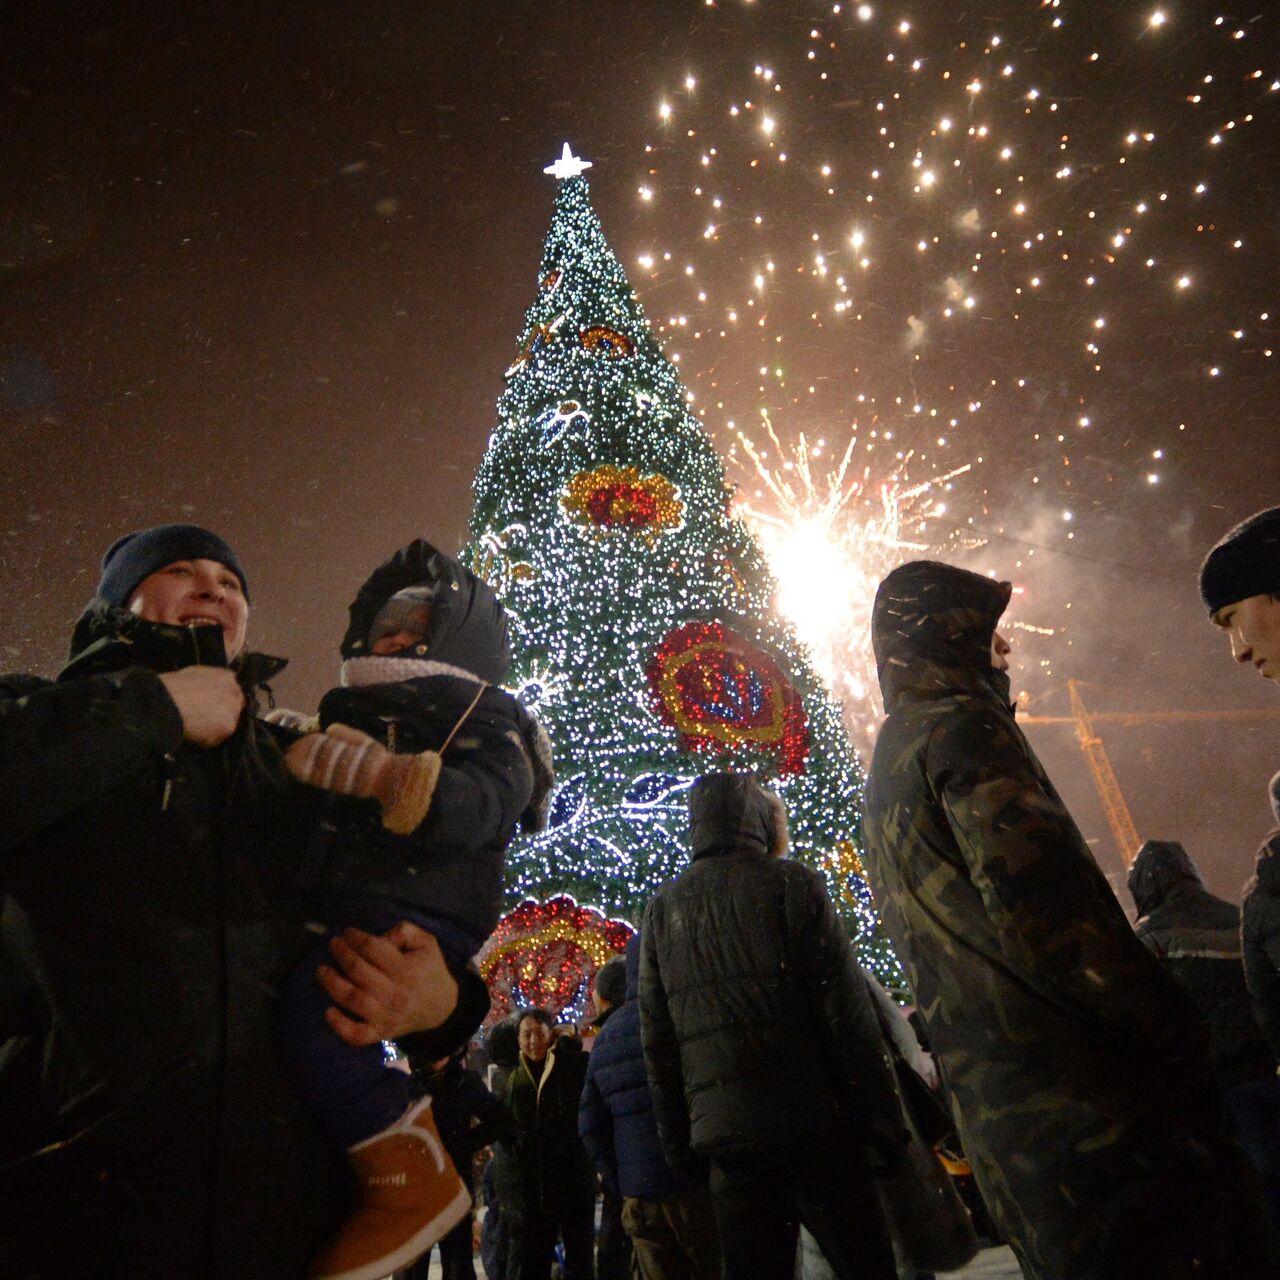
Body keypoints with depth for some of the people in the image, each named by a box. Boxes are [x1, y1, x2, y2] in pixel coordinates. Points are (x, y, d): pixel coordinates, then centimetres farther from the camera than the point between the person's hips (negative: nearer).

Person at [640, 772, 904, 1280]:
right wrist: (884, 1124, -2)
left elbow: (656, 1043, 9)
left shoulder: (660, 909, 8)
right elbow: (850, 1015, -9)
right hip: (813, 1124, -4)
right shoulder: (791, 883, -5)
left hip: (722, 1137, 4)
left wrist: (678, 1144, 15)